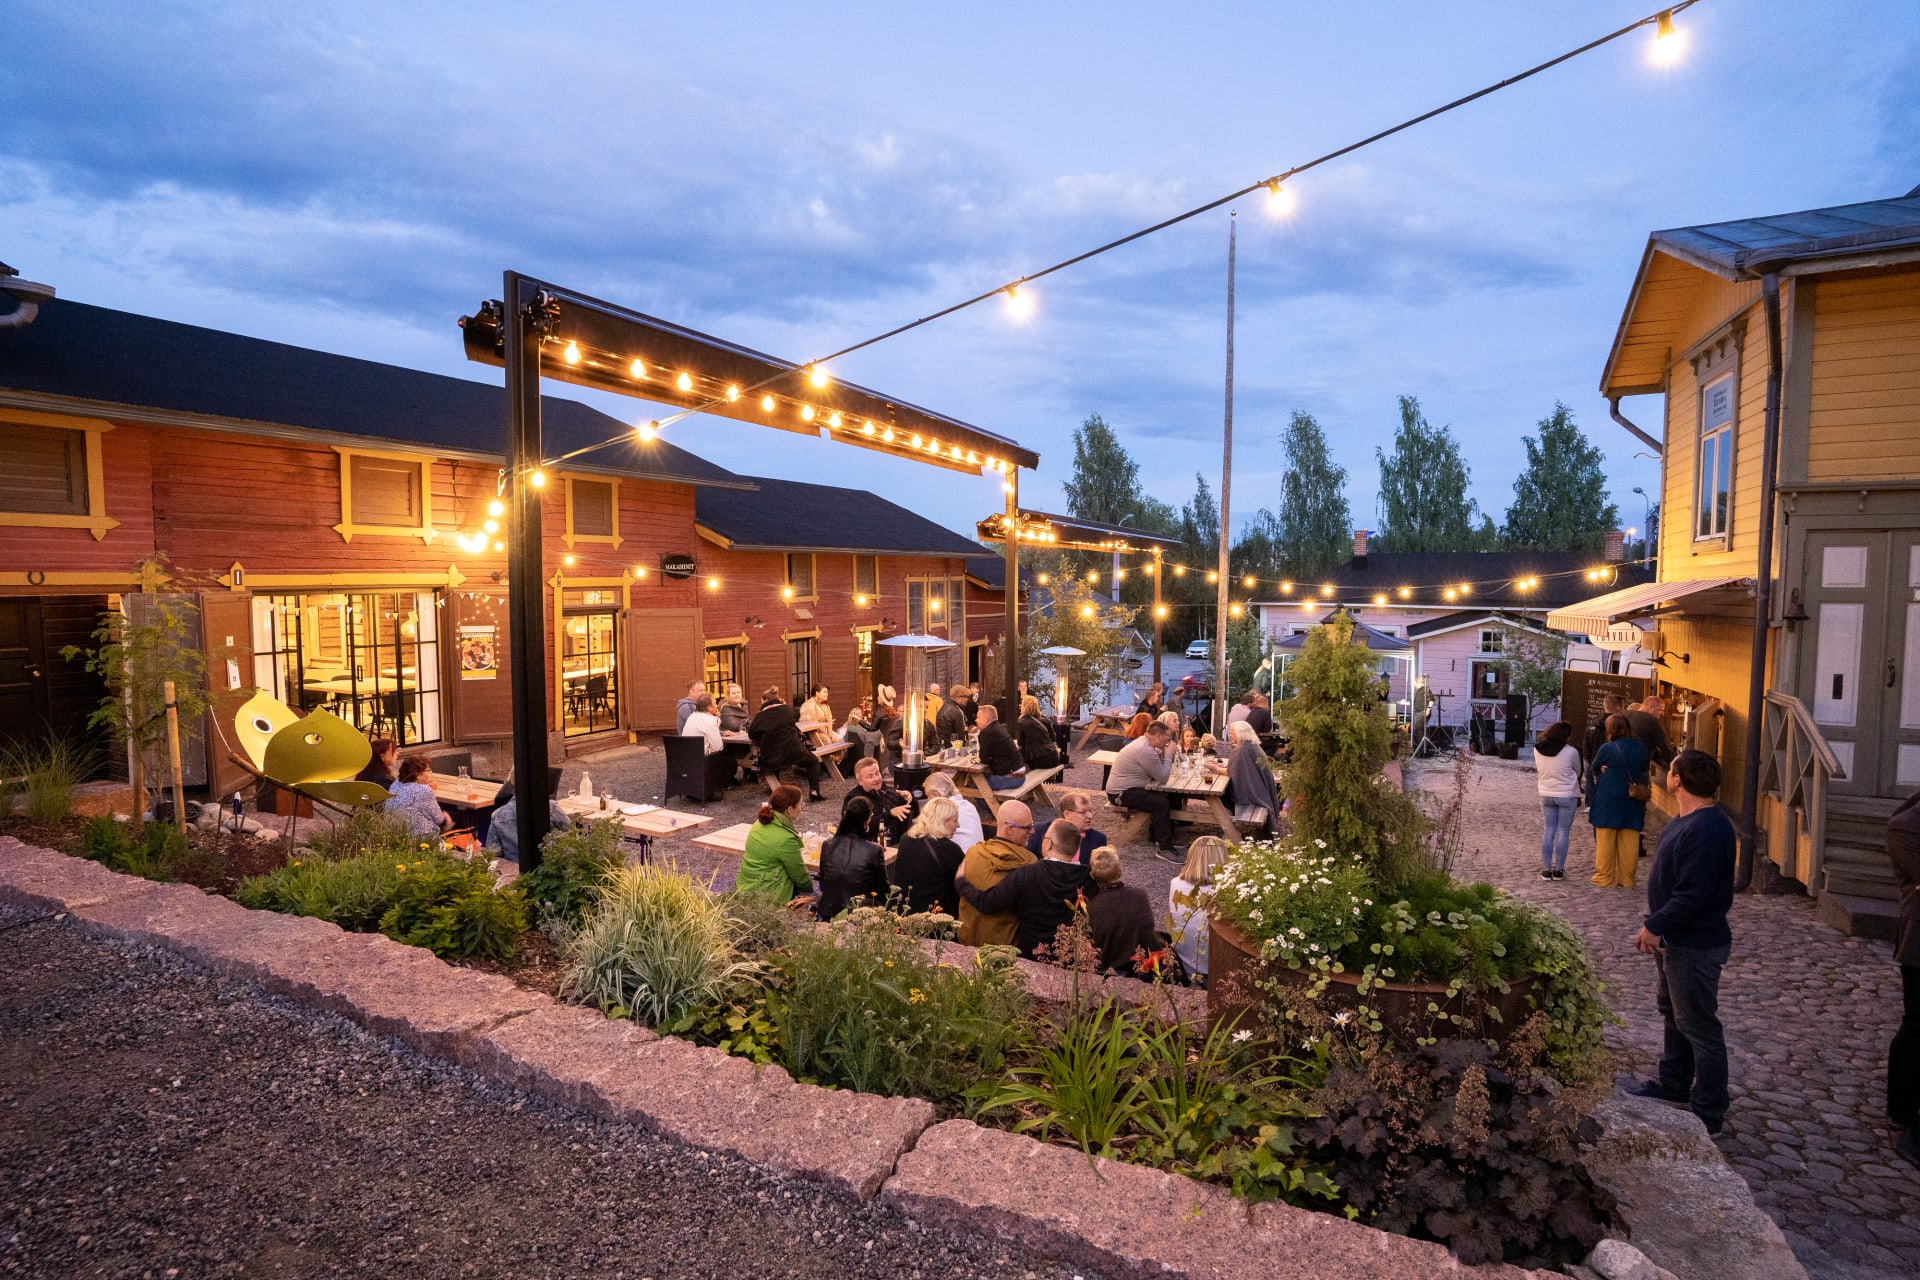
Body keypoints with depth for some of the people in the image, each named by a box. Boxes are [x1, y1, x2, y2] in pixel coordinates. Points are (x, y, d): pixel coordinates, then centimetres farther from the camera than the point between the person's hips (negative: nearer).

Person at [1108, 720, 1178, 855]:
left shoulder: (1143, 742, 8)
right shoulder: (1146, 751, -24)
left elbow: (1158, 771, 11)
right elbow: (1163, 778, -18)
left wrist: (1163, 753, -2)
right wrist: (1168, 754, -10)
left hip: (1126, 788, 11)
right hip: (1122, 793, -11)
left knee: (1167, 797, 12)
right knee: (1161, 803, -23)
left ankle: (1157, 835, 23)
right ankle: (1165, 848, -16)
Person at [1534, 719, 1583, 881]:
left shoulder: (1537, 749, -6)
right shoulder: (1571, 752, -16)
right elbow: (1577, 771, 1)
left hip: (1546, 795, 3)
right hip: (1567, 796, -3)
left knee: (1547, 831, 10)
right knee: (1563, 833, 6)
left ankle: (1546, 869, 11)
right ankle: (1558, 870, 9)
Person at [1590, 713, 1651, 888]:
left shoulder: (1607, 749, -13)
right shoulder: (1641, 749, 0)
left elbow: (1595, 769, 1)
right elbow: (1644, 771, 10)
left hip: (1608, 801, -4)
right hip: (1633, 802, 4)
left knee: (1605, 840, 5)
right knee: (1629, 842, 10)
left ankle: (1605, 878, 9)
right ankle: (1627, 879, 15)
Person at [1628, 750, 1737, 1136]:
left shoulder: (1706, 830, -27)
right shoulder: (1689, 821, 7)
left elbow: (1692, 895, -28)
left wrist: (1655, 926, -19)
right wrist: (1655, 925, 13)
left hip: (1695, 946, -11)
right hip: (1676, 940, 11)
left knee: (1699, 1027, 3)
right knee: (1674, 1013, 23)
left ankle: (1708, 1112, 17)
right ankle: (1674, 1084, 39)